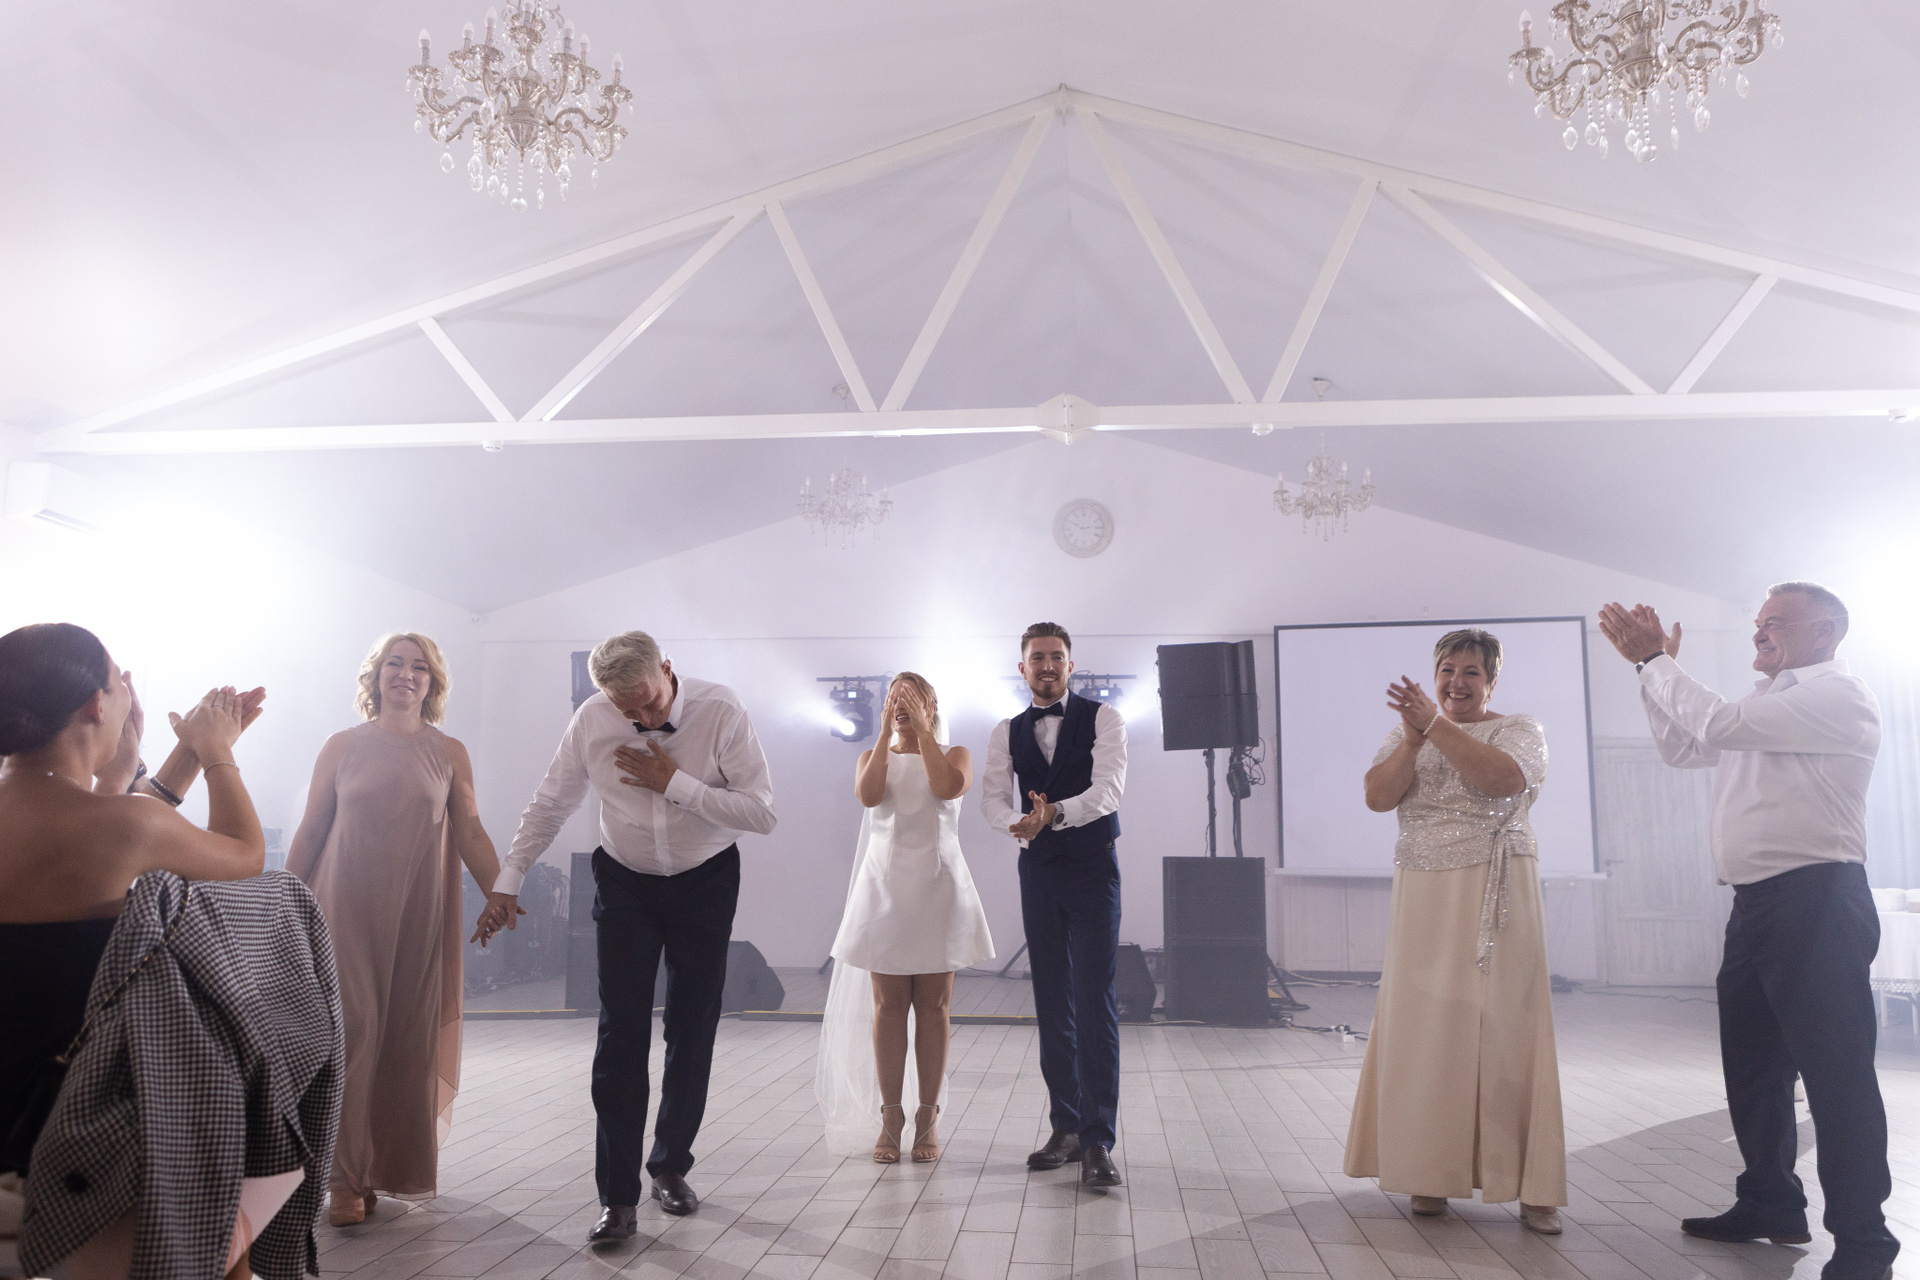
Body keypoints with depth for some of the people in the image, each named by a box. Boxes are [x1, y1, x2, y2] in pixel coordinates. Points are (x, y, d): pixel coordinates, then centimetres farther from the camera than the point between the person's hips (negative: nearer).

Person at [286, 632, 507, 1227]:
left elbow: (470, 833, 4)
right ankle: (344, 1177, 7)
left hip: (418, 913, 1)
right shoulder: (343, 746, 5)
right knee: (351, 1030, -4)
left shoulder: (449, 753, 6)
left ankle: (398, 1166, 20)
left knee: (411, 1036, 5)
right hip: (346, 910, -1)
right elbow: (310, 831, 7)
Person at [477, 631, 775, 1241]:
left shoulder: (721, 711, -22)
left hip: (705, 881, 0)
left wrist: (675, 783, -28)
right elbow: (548, 805, -1)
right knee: (621, 1034, -5)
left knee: (692, 1031, 6)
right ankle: (618, 1197, 4)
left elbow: (763, 812, -23)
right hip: (625, 882, 1)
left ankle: (670, 1166, 27)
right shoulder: (591, 720, -15)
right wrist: (506, 883, 1)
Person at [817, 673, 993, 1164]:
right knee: (887, 1004, 0)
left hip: (938, 888, -1)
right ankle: (890, 1119, 7)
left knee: (933, 1006, 1)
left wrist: (923, 729, -12)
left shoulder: (954, 754, 8)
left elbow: (948, 787, -16)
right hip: (884, 886, 1)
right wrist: (886, 732, -10)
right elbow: (868, 794, -11)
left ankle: (927, 1119, 8)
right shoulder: (873, 756, 12)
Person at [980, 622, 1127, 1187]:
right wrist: (1017, 822, -23)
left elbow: (1108, 788, -15)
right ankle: (1066, 1127, 19)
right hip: (1037, 870, 4)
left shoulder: (1102, 718, -1)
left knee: (1094, 1003, -10)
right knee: (1052, 1004, 9)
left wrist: (1055, 812, -32)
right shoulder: (1007, 733, 9)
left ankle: (1097, 1141, -7)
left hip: (1093, 869, -4)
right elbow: (992, 799, 0)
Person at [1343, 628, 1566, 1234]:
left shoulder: (1520, 729, 6)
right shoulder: (1405, 735, 15)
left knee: (1502, 1027, -5)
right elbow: (1377, 796, -1)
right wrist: (1414, 736, -12)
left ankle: (1533, 1188, 3)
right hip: (1423, 898, 3)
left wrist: (1436, 725, -19)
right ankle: (1430, 1174, 11)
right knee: (1424, 1026, 1)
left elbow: (1504, 779, -16)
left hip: (1496, 898, -3)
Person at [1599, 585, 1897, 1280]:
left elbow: (1718, 723, -19)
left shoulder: (1837, 694, -9)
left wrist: (1657, 660, -7)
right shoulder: (1768, 705, 21)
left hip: (1816, 902, -10)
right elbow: (1682, 747, 25)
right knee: (1752, 1061, 16)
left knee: (1835, 1071, -4)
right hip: (1757, 904, 10)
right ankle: (1770, 1204, 30)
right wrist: (1653, 664, 15)